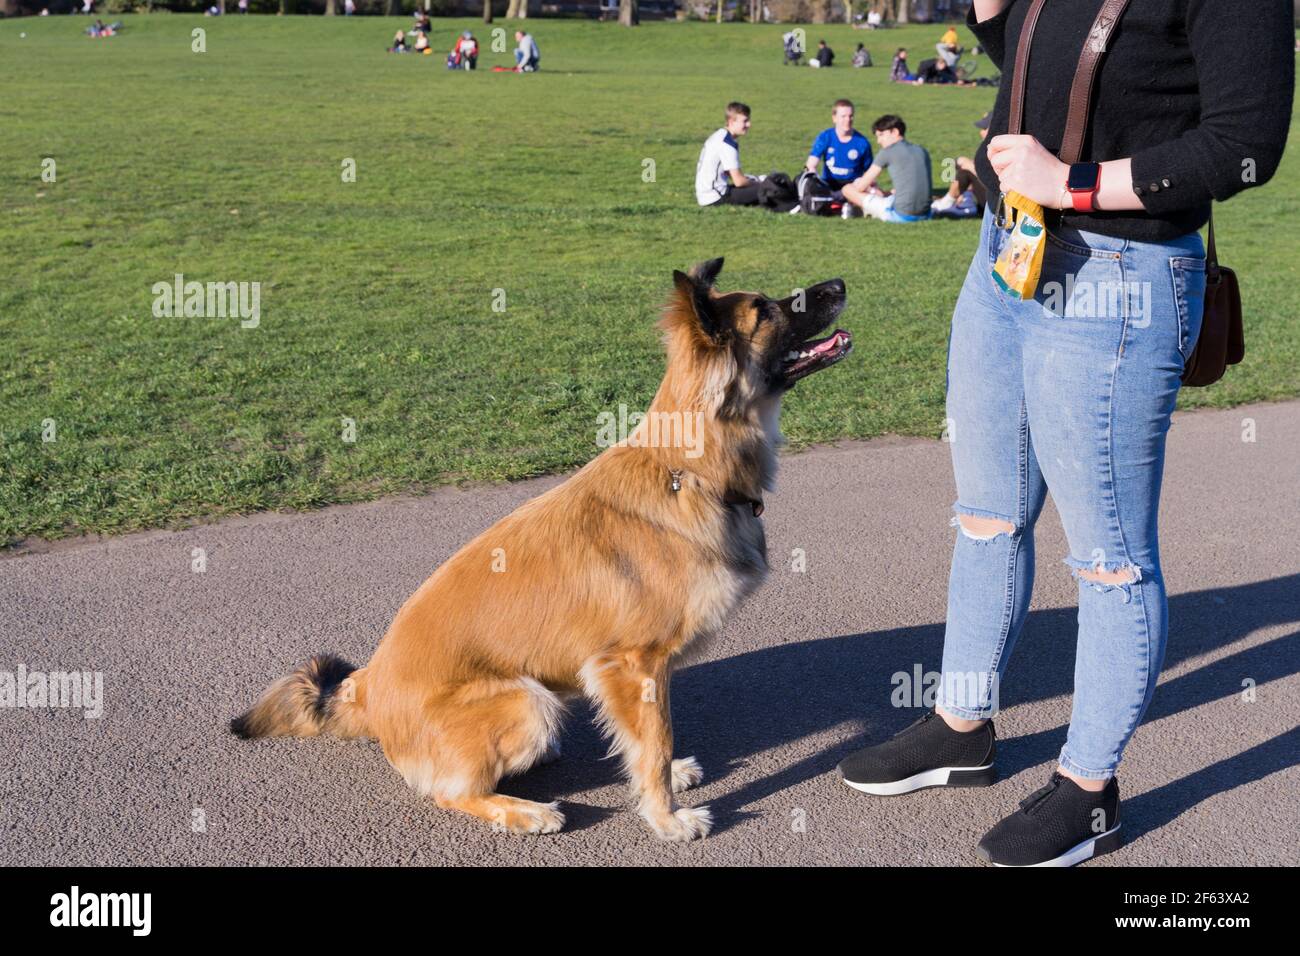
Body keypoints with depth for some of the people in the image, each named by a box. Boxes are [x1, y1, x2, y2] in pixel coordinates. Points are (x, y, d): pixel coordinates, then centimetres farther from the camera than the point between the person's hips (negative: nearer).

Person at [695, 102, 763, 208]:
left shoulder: (719, 135, 14)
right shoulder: (727, 143, -16)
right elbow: (738, 181, -16)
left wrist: (750, 180, 15)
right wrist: (757, 183, 2)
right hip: (715, 198, -10)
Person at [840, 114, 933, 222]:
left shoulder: (888, 152, -4)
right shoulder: (922, 151, 14)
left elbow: (860, 187, 1)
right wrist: (887, 193, 25)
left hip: (900, 215, -8)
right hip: (925, 215, 8)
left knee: (848, 189, 5)